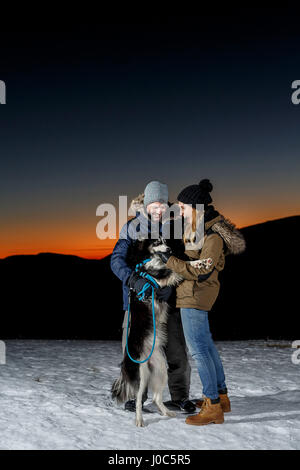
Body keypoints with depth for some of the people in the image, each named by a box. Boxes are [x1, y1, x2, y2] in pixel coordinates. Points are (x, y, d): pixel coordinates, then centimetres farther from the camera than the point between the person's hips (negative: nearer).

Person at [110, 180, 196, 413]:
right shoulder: (132, 227, -2)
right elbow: (117, 259, -10)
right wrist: (134, 280, -26)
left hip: (168, 297, 1)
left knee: (177, 350, 3)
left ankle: (180, 396, 22)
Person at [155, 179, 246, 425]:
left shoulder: (213, 237, -22)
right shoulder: (198, 224, 5)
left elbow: (201, 272, -24)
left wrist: (171, 261, -21)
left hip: (195, 294, -10)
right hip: (194, 293, 10)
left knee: (198, 348, -5)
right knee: (206, 343, 17)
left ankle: (213, 407, 3)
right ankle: (221, 396, 30)